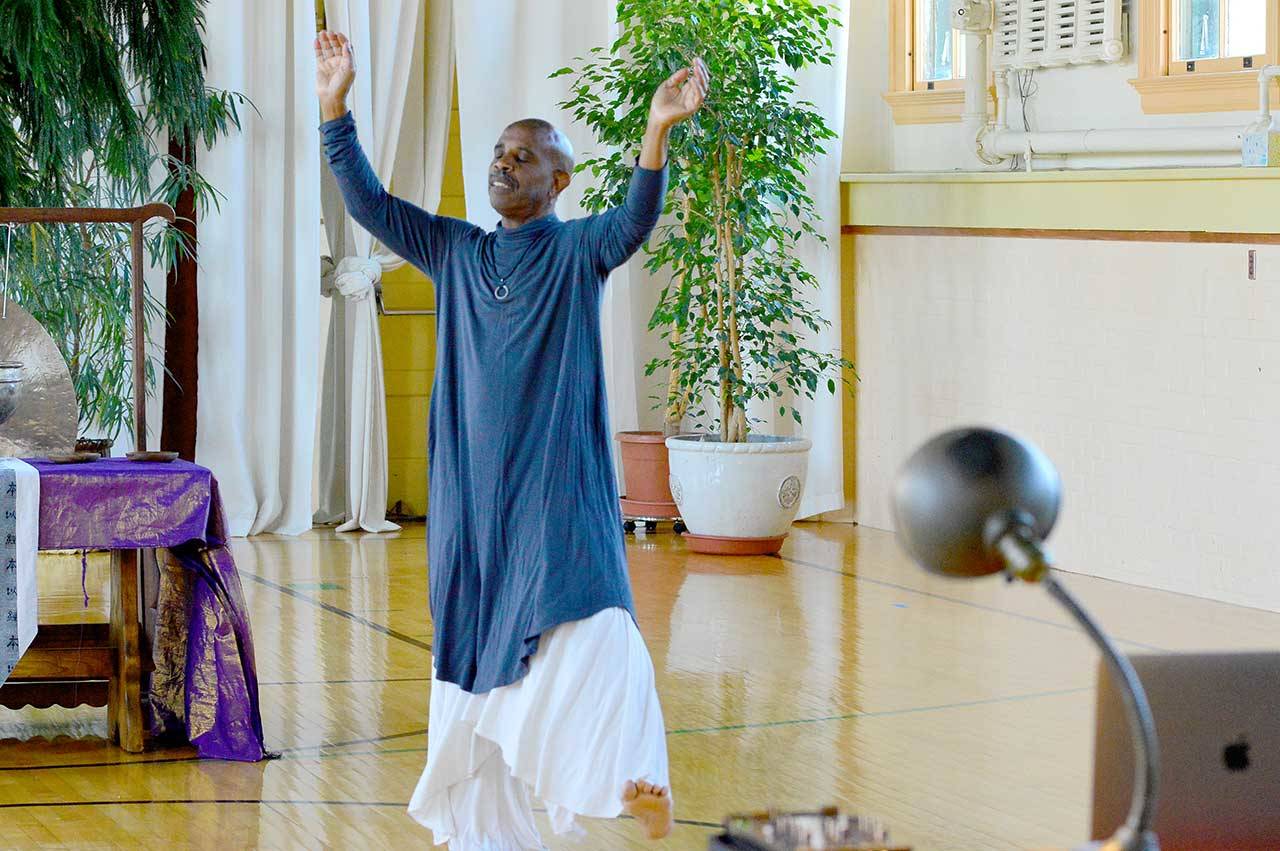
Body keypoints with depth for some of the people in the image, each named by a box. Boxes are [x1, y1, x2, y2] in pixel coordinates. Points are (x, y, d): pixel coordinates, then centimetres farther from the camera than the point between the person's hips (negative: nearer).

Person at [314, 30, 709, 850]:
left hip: (559, 487, -4)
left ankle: (637, 770, -8)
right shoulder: (456, 252, 11)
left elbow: (635, 219, -20)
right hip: (473, 493, 4)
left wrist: (658, 134, -37)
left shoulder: (578, 252, -1)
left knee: (590, 630, -22)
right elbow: (368, 202, 8)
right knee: (473, 651, 8)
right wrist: (337, 107, -2)